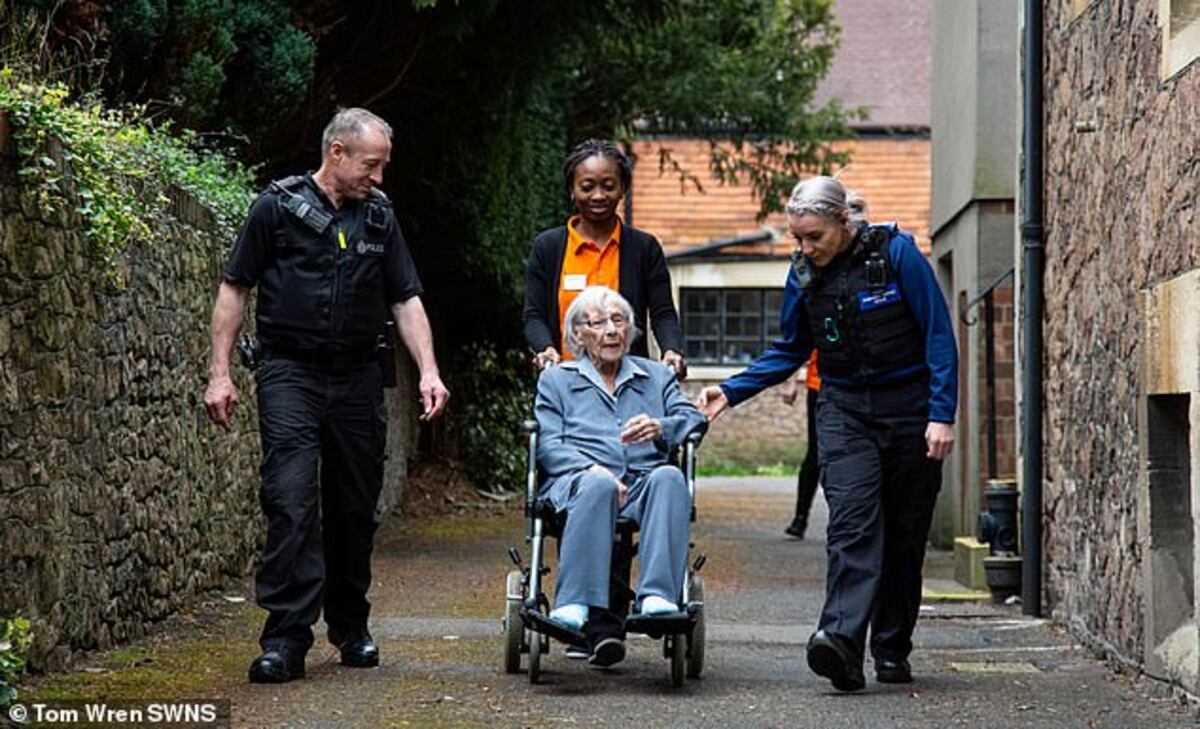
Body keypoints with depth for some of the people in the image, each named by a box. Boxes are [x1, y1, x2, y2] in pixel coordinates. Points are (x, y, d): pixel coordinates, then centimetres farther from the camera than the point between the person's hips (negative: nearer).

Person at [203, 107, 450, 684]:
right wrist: (220, 372, -5)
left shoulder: (379, 217, 11)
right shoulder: (279, 207, -2)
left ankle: (351, 626, 24)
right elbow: (235, 289, 1)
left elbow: (406, 300, 13)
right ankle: (286, 637, -14)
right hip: (291, 374, -4)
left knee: (356, 507, 9)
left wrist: (429, 371, 0)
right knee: (291, 503, -13)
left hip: (357, 377, 4)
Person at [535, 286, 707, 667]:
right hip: (576, 482, -2)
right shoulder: (556, 380, 23)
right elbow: (548, 446, 8)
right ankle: (576, 605, -52)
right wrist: (593, 470, -12)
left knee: (669, 477, -35)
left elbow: (694, 420, 14)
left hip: (644, 483, 2)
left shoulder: (657, 376, 30)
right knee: (598, 486, -39)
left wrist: (660, 428, -10)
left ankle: (658, 596, -50)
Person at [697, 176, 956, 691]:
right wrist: (731, 391, 3)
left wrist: (942, 415, -13)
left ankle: (893, 652, 14)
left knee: (904, 535, 3)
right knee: (852, 523, -17)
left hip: (908, 410, -2)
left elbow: (938, 335, -8)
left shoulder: (895, 252, -10)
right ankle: (842, 641, -32)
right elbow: (789, 350, 15)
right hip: (844, 411, 2)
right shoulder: (804, 274, 3)